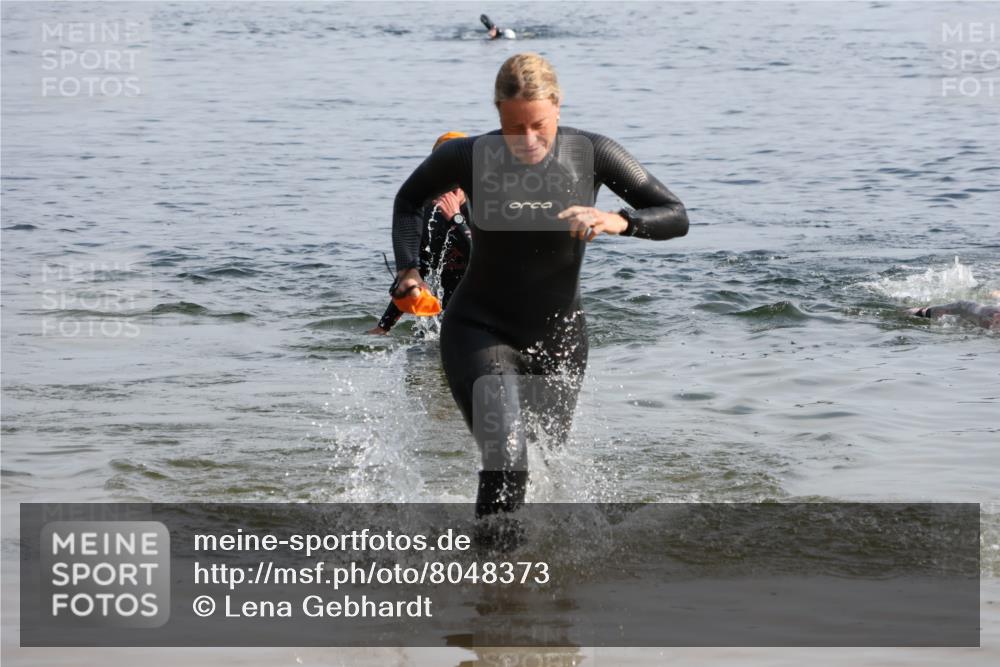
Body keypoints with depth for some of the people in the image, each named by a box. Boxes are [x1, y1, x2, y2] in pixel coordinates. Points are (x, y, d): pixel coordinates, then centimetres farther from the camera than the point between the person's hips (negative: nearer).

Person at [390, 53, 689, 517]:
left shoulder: (590, 154, -13)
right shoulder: (468, 159, -15)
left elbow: (676, 217, -10)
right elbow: (409, 201, 7)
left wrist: (620, 221, -30)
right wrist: (408, 270, -8)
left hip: (559, 340, 3)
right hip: (481, 333, -3)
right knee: (507, 461, -24)